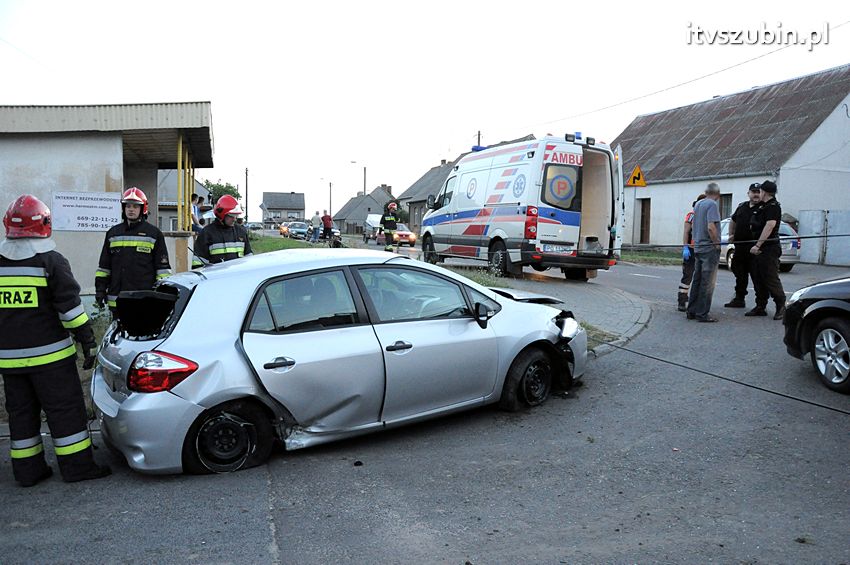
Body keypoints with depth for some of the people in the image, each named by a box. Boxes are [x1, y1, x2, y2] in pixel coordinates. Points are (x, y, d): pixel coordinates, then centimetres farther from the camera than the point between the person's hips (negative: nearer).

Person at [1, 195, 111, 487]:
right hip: (49, 353, -5)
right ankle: (77, 466, 7)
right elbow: (70, 307, -12)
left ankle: (27, 470, 20)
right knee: (65, 409, 2)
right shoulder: (50, 260, -9)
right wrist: (88, 341, -6)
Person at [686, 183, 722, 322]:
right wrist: (717, 244, -12)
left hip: (698, 247, 8)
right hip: (709, 248, -8)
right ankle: (702, 314, -1)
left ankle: (692, 311, 17)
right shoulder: (712, 204, -12)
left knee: (697, 280, 13)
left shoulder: (698, 204, 13)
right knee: (707, 283, -3)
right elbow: (711, 227, -22)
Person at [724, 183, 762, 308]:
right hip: (740, 246, 7)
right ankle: (739, 298, 27)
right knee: (739, 273, 15)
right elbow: (733, 220, 32)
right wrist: (731, 234, 20)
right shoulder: (742, 206, 15)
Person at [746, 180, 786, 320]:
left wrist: (758, 245, -23)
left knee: (771, 279, -7)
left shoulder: (773, 206, -11)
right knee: (758, 279, 11)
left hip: (769, 249, -9)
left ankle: (781, 307, 3)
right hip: (759, 249, 10)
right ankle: (760, 307, 17)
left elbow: (770, 226, -20)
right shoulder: (761, 206, 17)